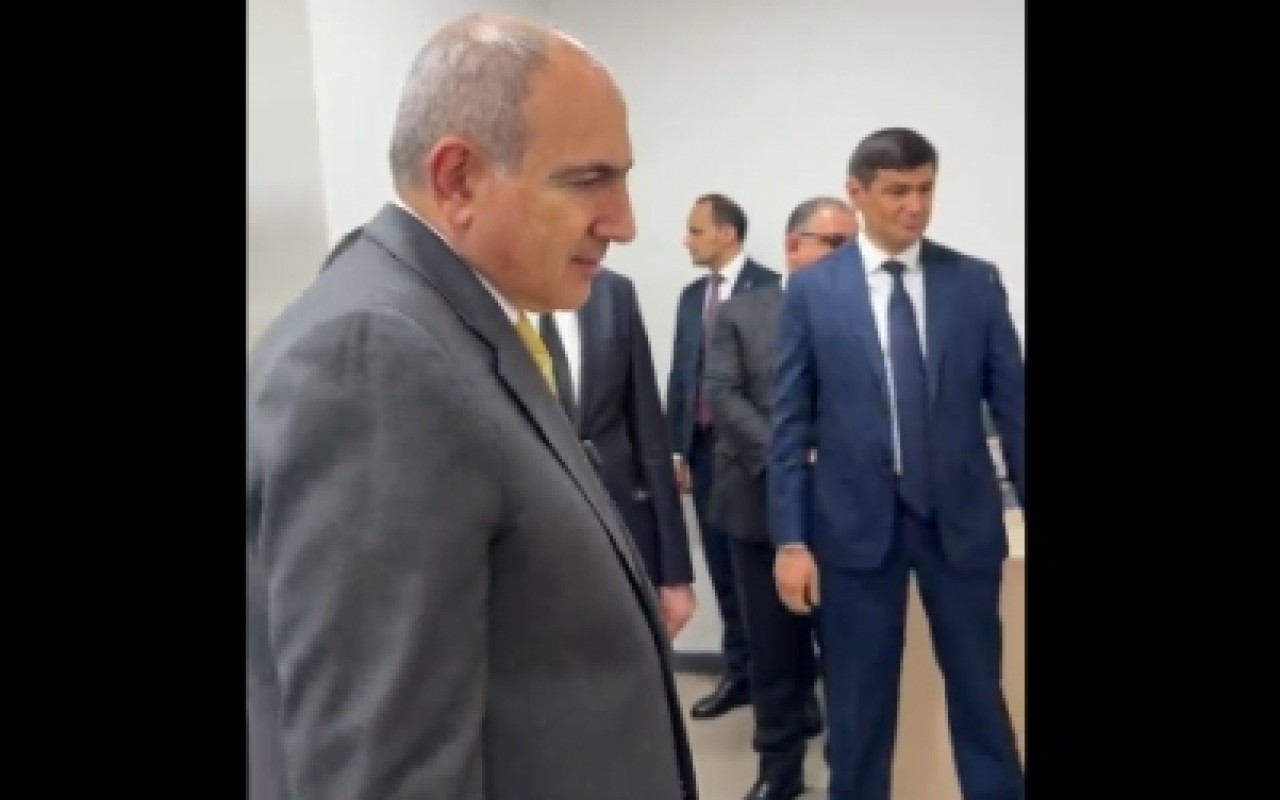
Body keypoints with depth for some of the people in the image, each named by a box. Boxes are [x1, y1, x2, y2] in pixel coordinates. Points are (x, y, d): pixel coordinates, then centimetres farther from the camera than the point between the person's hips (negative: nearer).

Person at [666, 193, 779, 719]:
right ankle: (739, 672, 20)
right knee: (723, 570, 10)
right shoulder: (691, 296, 14)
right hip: (703, 448, 6)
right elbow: (680, 374, 13)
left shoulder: (769, 288, -8)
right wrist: (676, 448, 9)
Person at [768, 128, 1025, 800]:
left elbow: (1012, 406, 3)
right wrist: (790, 539, -6)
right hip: (856, 521, -1)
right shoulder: (812, 289, -1)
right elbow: (789, 423, -2)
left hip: (960, 518, 1)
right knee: (857, 706, 11)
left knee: (979, 693, 12)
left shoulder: (976, 283, 2)